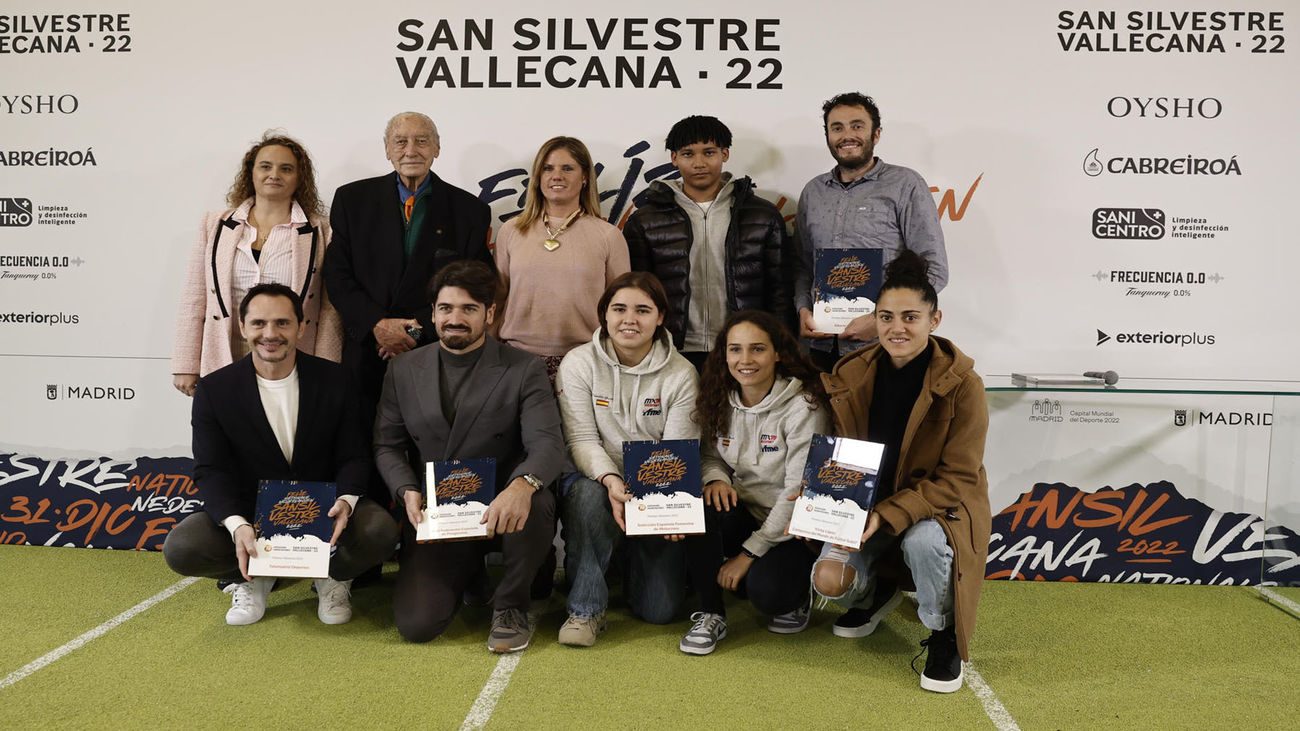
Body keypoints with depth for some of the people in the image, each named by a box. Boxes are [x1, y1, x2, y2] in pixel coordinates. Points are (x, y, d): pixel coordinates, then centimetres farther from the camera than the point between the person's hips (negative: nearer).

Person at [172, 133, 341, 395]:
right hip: (223, 370, 2)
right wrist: (185, 367, 4)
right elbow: (194, 301, 9)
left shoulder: (320, 233, 5)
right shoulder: (216, 225, 11)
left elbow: (330, 310, 2)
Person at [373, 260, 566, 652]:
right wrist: (408, 491, -10)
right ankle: (469, 570, 22)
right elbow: (387, 445, 11)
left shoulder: (525, 370, -2)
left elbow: (548, 444, -15)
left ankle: (511, 606, -8)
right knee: (416, 624, -15)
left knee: (538, 503, -37)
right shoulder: (403, 370, 9)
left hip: (500, 511, -2)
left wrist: (522, 485, -38)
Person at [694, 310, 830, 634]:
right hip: (743, 514, 5)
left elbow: (799, 491, -19)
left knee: (766, 591, -31)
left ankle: (798, 591, 7)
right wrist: (715, 478, -14)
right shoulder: (721, 400, 0)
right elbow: (711, 455, 13)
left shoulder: (803, 406, -17)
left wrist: (748, 553, -18)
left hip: (791, 529, -4)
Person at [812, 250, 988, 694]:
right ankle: (877, 589, 20)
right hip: (867, 503, 3)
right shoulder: (853, 378, -4)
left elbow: (957, 478, -18)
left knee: (923, 540, -38)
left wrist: (889, 516, -29)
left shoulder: (962, 385, -16)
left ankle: (945, 636, -5)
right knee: (829, 581, -20)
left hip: (941, 504, -3)